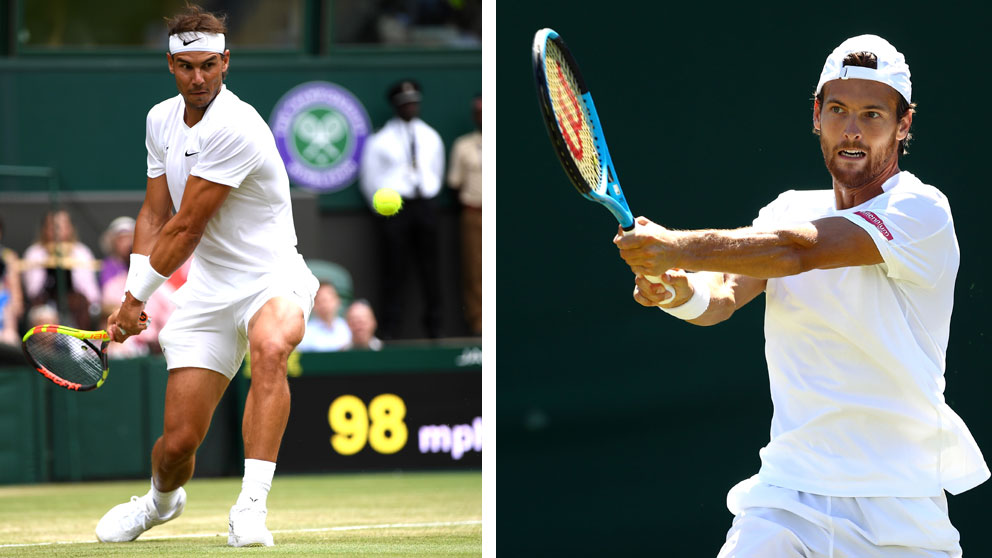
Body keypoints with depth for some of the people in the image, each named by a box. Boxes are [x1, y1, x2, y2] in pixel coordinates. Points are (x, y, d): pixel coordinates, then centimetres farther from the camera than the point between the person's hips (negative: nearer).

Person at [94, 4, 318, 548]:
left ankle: (250, 510, -45)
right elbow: (153, 216, 12)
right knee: (178, 442, 0)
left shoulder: (235, 128, -22)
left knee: (270, 346, -41)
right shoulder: (161, 120, 4)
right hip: (208, 291, 6)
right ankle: (161, 499, 37)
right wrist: (132, 300, -2)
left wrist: (136, 296, -7)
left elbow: (186, 230, -17)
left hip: (272, 278, -6)